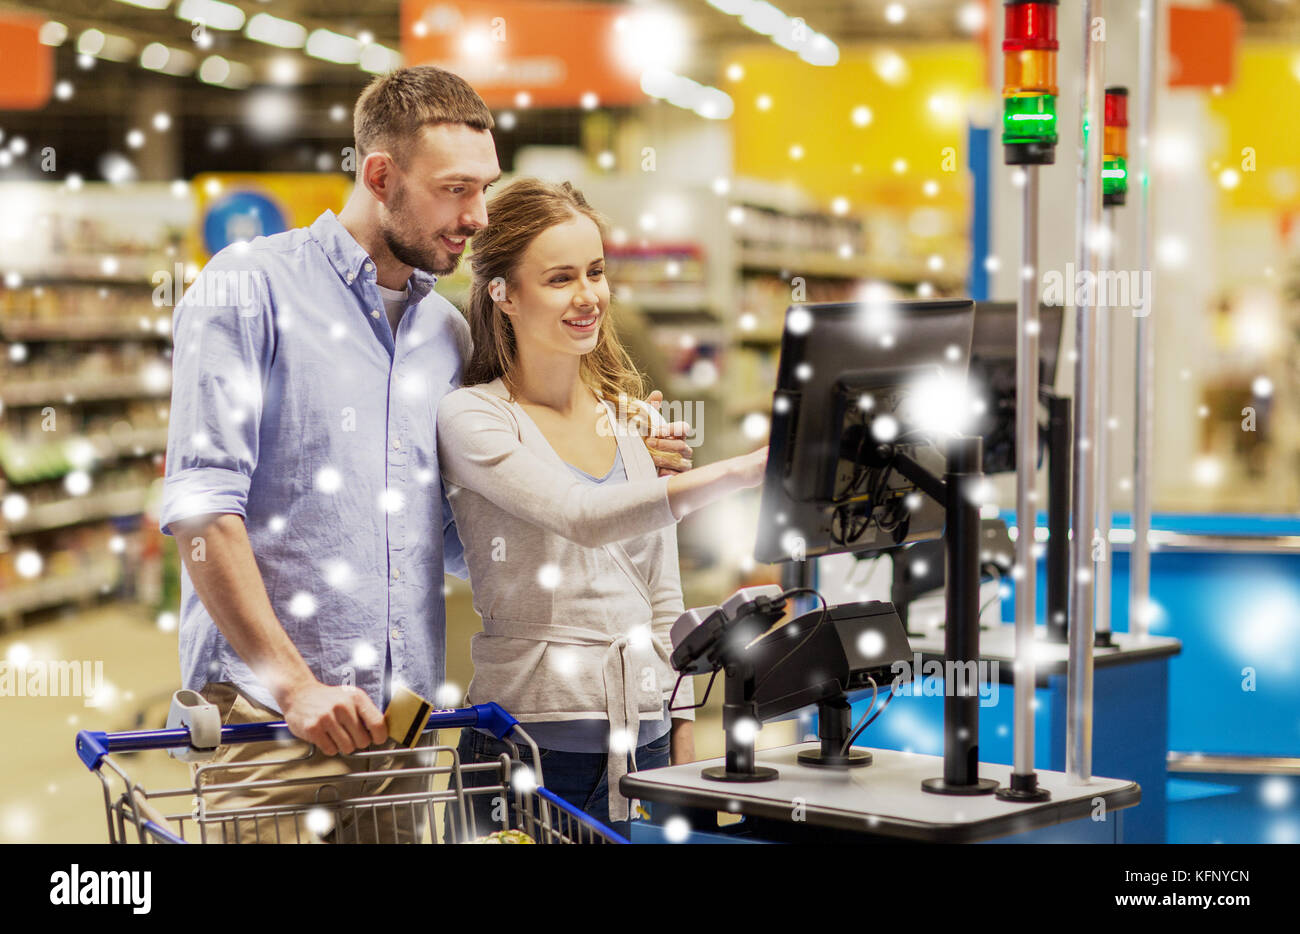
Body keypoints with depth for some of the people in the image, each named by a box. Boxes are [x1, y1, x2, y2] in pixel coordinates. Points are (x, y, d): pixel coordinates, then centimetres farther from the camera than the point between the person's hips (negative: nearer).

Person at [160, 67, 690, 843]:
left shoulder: (450, 334, 16)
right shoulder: (250, 289, -1)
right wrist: (296, 683, -16)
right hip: (267, 716, -5)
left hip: (400, 720, 5)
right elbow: (202, 507, -10)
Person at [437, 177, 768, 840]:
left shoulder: (630, 418, 12)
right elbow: (586, 517, -24)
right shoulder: (471, 418, -6)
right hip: (531, 742, -5)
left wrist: (683, 735, 11)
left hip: (644, 739, 5)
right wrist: (736, 473, -33)